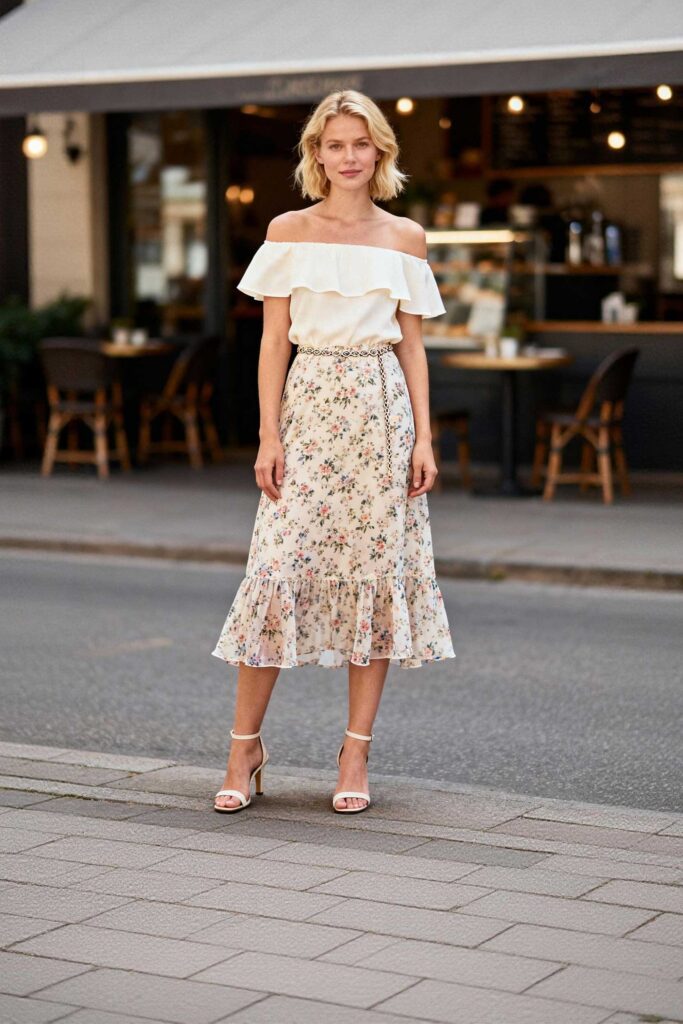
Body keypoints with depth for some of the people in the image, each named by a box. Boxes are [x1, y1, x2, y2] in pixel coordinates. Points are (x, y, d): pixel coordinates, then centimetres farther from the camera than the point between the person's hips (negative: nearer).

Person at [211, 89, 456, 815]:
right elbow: (274, 339, 3)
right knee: (279, 565, -8)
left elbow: (412, 347, 9)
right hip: (309, 406, -1)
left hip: (381, 410, 1)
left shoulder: (405, 239, 8)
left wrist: (423, 437, 1)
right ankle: (245, 744, 4)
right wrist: (269, 434, -5)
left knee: (377, 570, 0)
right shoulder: (289, 232, 5)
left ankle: (355, 754, 9)